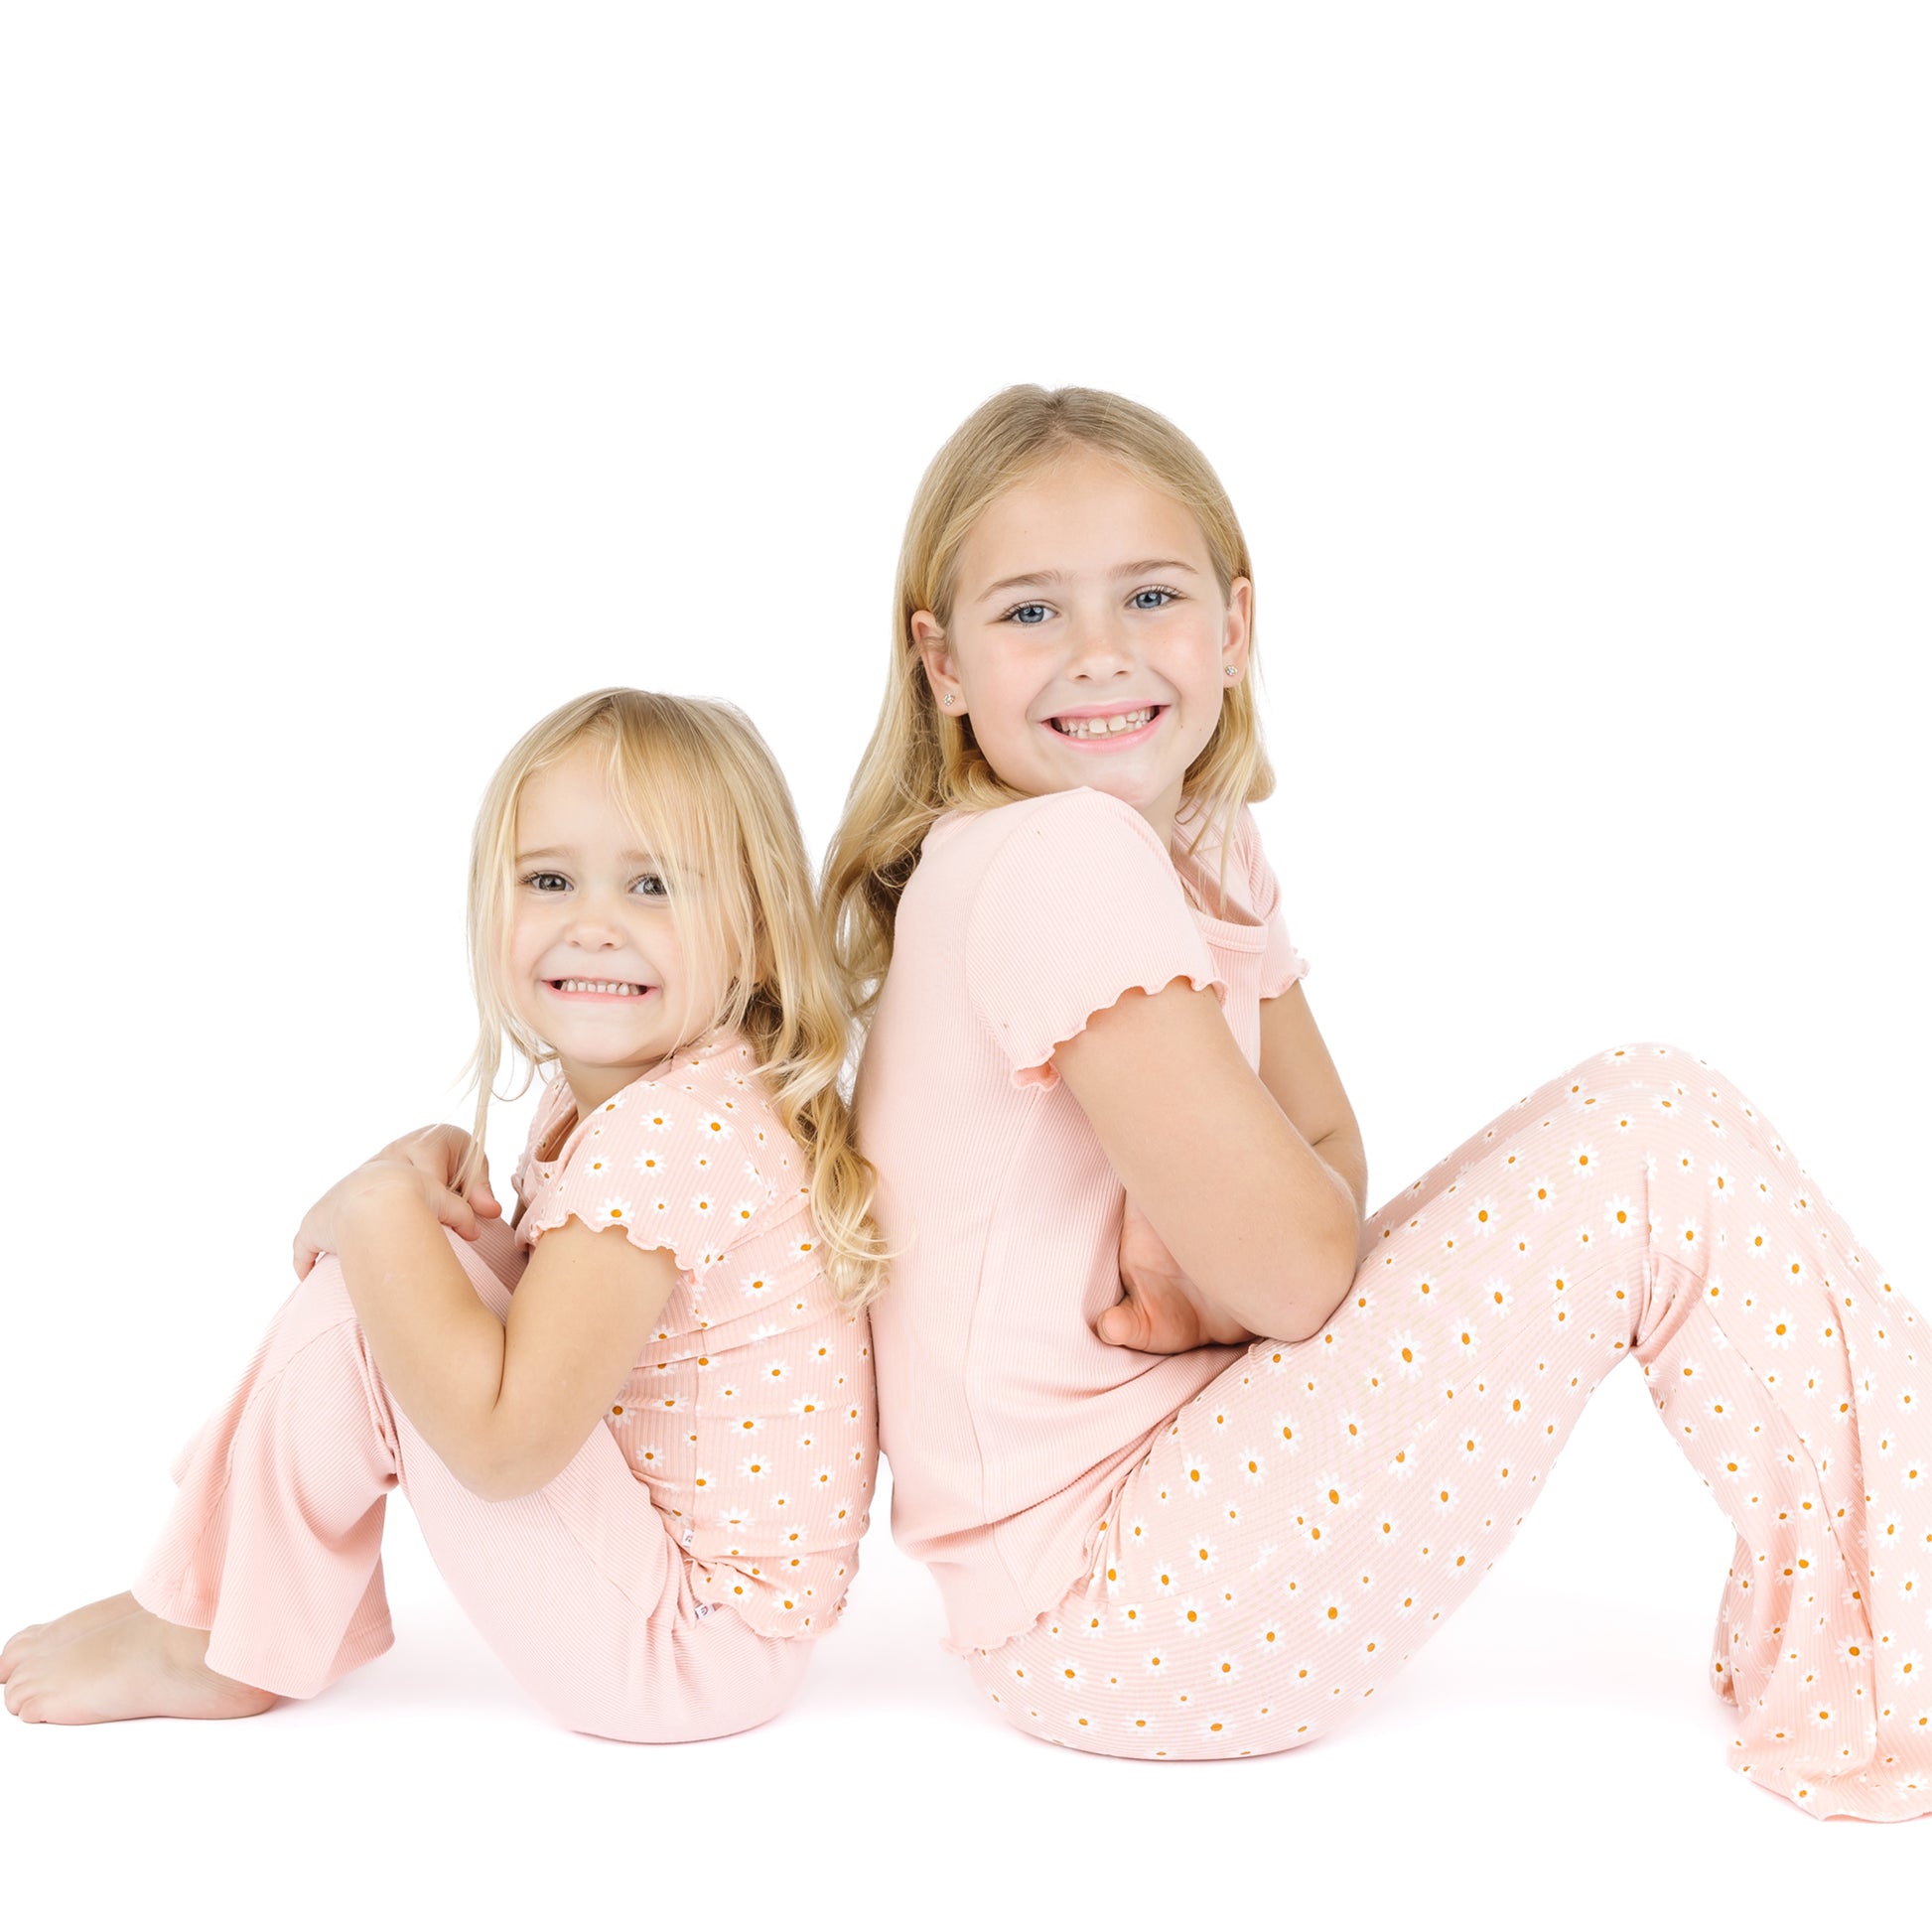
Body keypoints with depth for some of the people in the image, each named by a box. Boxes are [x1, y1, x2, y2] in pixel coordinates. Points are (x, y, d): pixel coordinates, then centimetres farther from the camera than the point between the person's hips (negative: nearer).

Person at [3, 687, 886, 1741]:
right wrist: (457, 1192, -4)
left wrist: (379, 1211, -20)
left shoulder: (667, 1134, -26)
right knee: (390, 1271, 12)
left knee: (356, 1295, -15)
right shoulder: (599, 1105, 5)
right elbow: (550, 1319, 14)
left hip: (685, 1651, -10)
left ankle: (220, 1648, 6)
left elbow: (501, 1441, -30)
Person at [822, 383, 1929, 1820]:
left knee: (1641, 1127, 10)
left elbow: (1328, 1153, 9)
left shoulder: (1204, 851, 8)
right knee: (1648, 1135, -13)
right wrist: (1229, 1251, -2)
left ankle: (1809, 1627, 14)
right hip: (1102, 1620, -9)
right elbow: (1293, 1266, -23)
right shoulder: (1057, 856, -21)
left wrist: (1215, 1239, -11)